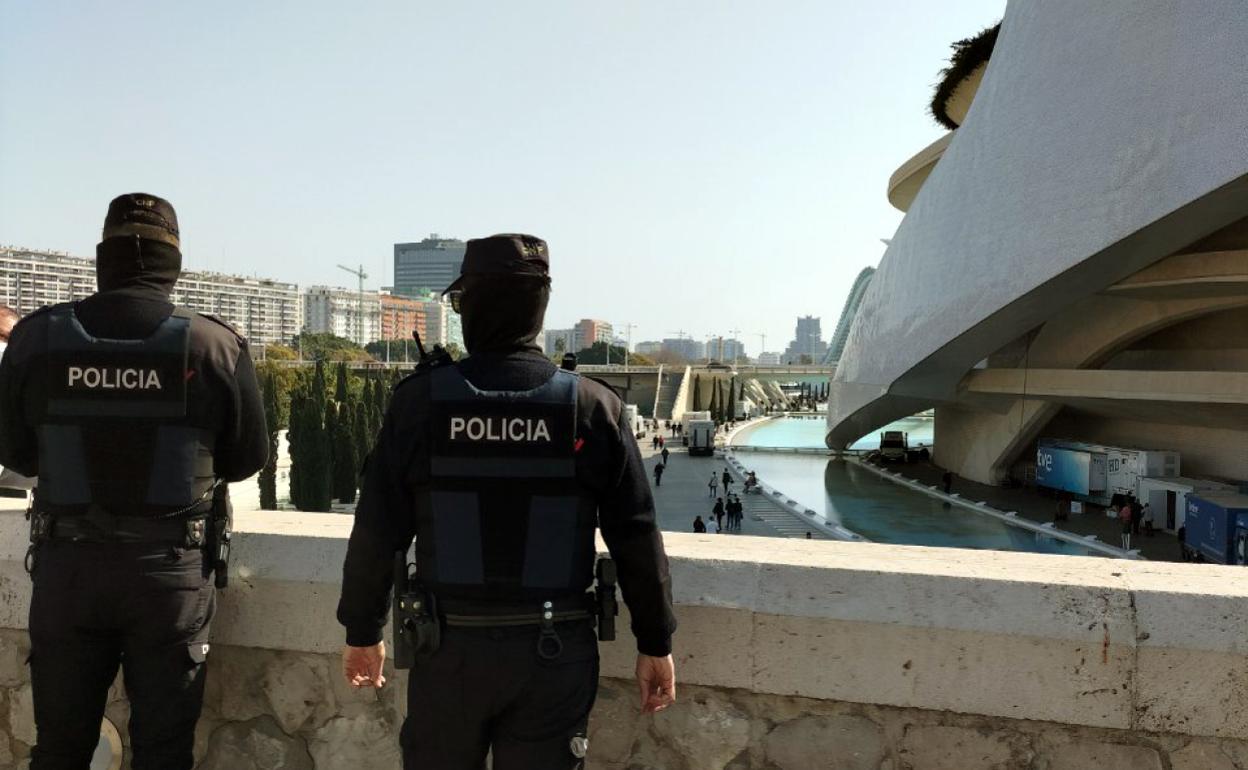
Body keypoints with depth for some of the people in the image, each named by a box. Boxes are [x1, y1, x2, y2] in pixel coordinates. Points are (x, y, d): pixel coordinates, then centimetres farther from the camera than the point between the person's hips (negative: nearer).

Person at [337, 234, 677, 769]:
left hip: (448, 644, 0)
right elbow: (635, 536, -5)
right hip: (555, 650, 0)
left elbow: (377, 531, -4)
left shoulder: (420, 399, -8)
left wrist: (363, 631, 10)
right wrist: (655, 644, 5)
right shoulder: (593, 407, -7)